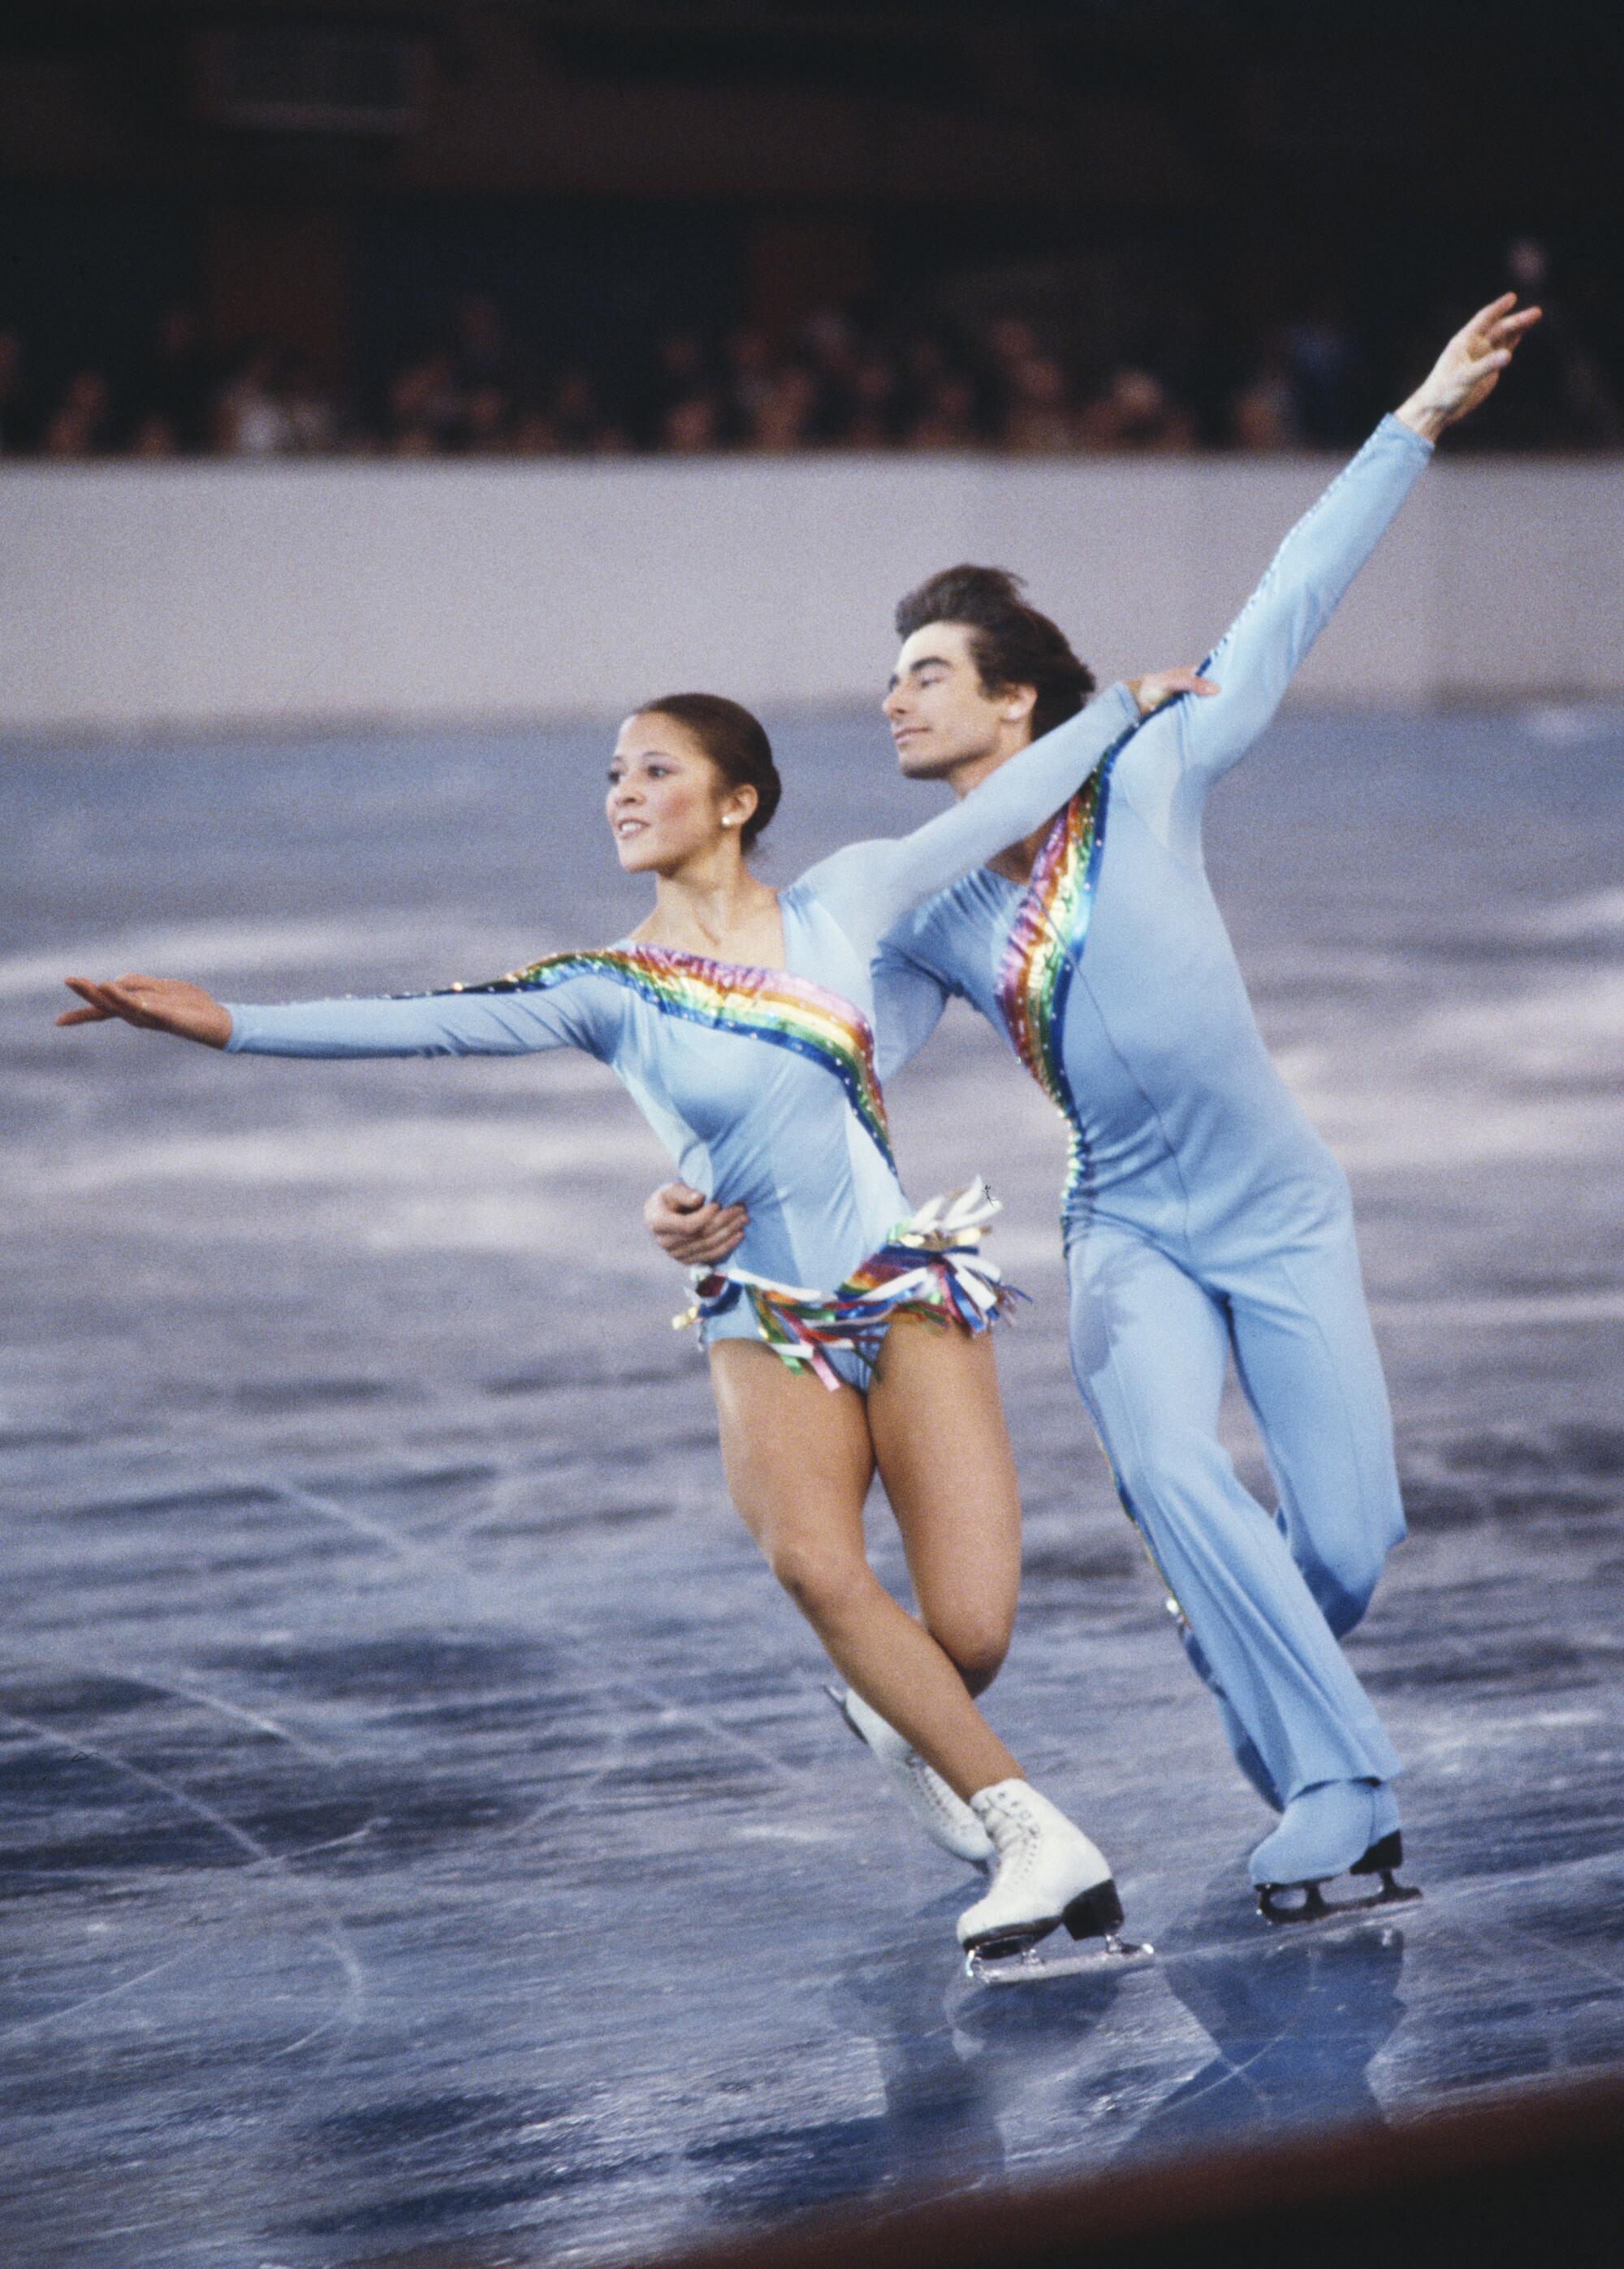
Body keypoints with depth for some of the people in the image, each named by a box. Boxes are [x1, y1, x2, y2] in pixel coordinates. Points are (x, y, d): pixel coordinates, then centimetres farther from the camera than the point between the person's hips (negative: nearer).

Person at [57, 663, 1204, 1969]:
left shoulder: (838, 905, 4)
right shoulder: (608, 991, 1)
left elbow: (1003, 807, 12)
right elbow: (433, 1022, -11)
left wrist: (1131, 700, 17)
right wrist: (228, 1025, -23)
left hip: (913, 1290, 0)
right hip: (769, 1322, 0)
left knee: (969, 1632, -12)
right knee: (808, 1557, -30)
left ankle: (929, 1738, 28)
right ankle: (1031, 1834, -21)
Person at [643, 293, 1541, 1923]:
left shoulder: (1149, 780, -6)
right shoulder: (925, 914, 0)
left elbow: (1286, 611, -4)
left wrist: (1417, 422, -3)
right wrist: (722, 1190, -25)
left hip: (1280, 1214, -1)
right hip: (1129, 1234, 1)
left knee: (1348, 1541, -5)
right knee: (1169, 1472, -28)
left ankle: (1237, 1646, 31)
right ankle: (1337, 1791, -20)